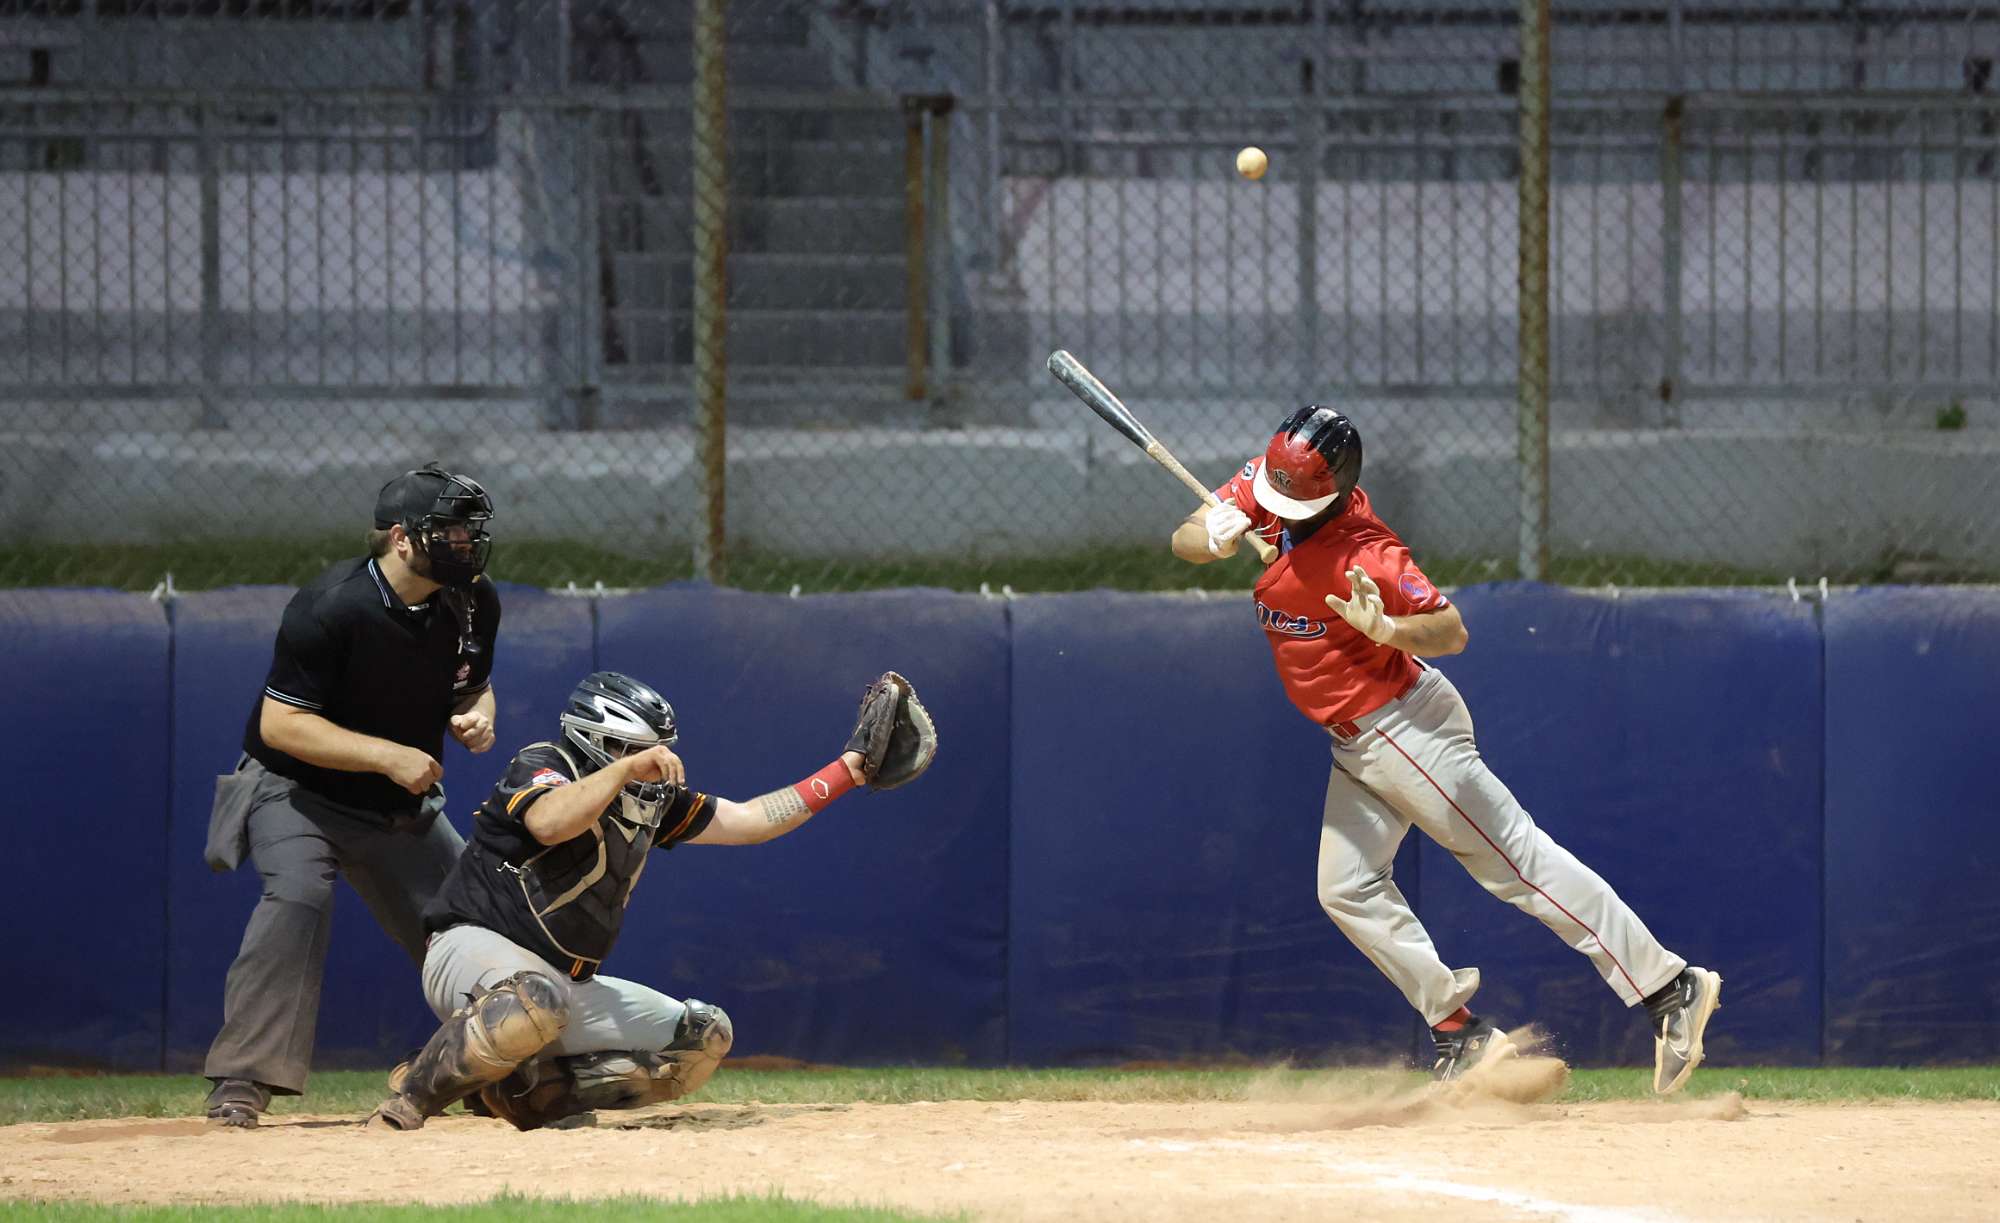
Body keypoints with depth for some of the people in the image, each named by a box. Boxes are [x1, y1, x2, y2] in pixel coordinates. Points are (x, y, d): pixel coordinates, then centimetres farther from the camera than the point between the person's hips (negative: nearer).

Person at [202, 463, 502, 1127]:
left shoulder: (474, 604, -7)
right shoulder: (329, 609, -27)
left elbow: (474, 684, 12)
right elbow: (280, 724, -26)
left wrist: (476, 717, -13)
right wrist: (387, 755, -33)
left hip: (403, 807, 6)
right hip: (297, 792, -6)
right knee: (299, 894, -32)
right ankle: (243, 1081, -31)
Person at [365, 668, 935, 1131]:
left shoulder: (653, 799, 12)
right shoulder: (541, 766, -11)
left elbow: (749, 820, 18)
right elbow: (547, 823, -35)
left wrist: (848, 771, 16)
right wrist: (626, 767, -36)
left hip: (569, 989, 9)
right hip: (472, 949, -9)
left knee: (703, 1037, 3)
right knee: (540, 997, -43)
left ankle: (512, 1089, -8)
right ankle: (406, 1104, -27)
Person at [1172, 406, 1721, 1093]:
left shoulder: (1361, 553, -26)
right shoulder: (1263, 486, -4)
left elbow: (1452, 631, -26)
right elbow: (1182, 542, -3)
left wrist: (1385, 629, -45)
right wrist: (1213, 539, -26)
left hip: (1405, 725, -9)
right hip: (1356, 745, 9)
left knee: (1516, 862, -10)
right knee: (1347, 889, 9)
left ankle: (1671, 990, -10)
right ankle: (1461, 1035, 11)